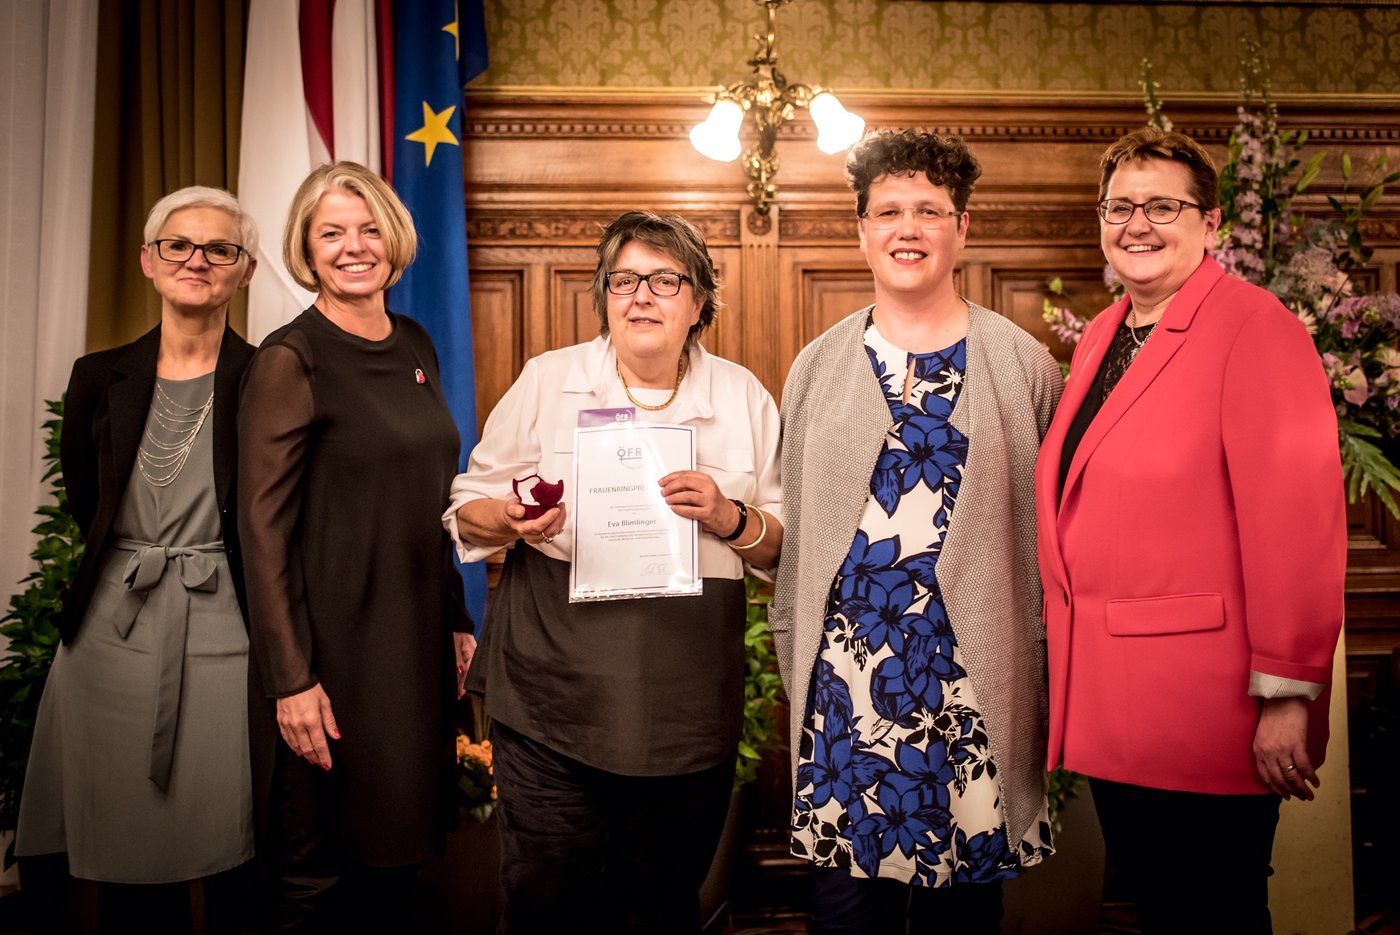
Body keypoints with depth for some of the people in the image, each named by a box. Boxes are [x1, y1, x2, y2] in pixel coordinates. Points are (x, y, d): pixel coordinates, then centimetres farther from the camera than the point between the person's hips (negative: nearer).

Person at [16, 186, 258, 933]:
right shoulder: (101, 379, 6)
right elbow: (84, 500, 13)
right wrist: (137, 560, 6)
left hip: (225, 627, -2)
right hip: (114, 628, 3)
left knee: (230, 856, 5)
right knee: (126, 859, 11)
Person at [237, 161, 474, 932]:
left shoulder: (415, 345, 9)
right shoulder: (290, 359, -12)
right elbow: (264, 527, -14)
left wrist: (457, 621, 13)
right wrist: (291, 679, -18)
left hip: (416, 639, 7)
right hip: (335, 644, -6)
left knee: (396, 859, 18)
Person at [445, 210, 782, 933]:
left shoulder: (744, 397, 5)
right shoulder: (546, 381, 2)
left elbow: (786, 548, 8)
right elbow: (468, 510, 6)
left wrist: (731, 519, -13)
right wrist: (513, 521, -16)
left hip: (689, 709, 1)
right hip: (552, 703, -1)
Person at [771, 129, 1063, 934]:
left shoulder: (1023, 363, 4)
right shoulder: (819, 367, 8)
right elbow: (792, 526, 9)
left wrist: (1046, 661, -1)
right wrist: (794, 660, 6)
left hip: (978, 686, -1)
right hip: (846, 684, 1)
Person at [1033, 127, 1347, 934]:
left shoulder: (1254, 327, -13)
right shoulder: (1103, 336, 12)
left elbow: (1297, 524, -18)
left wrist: (1287, 694, -18)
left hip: (1206, 709, -7)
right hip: (1110, 703, 8)